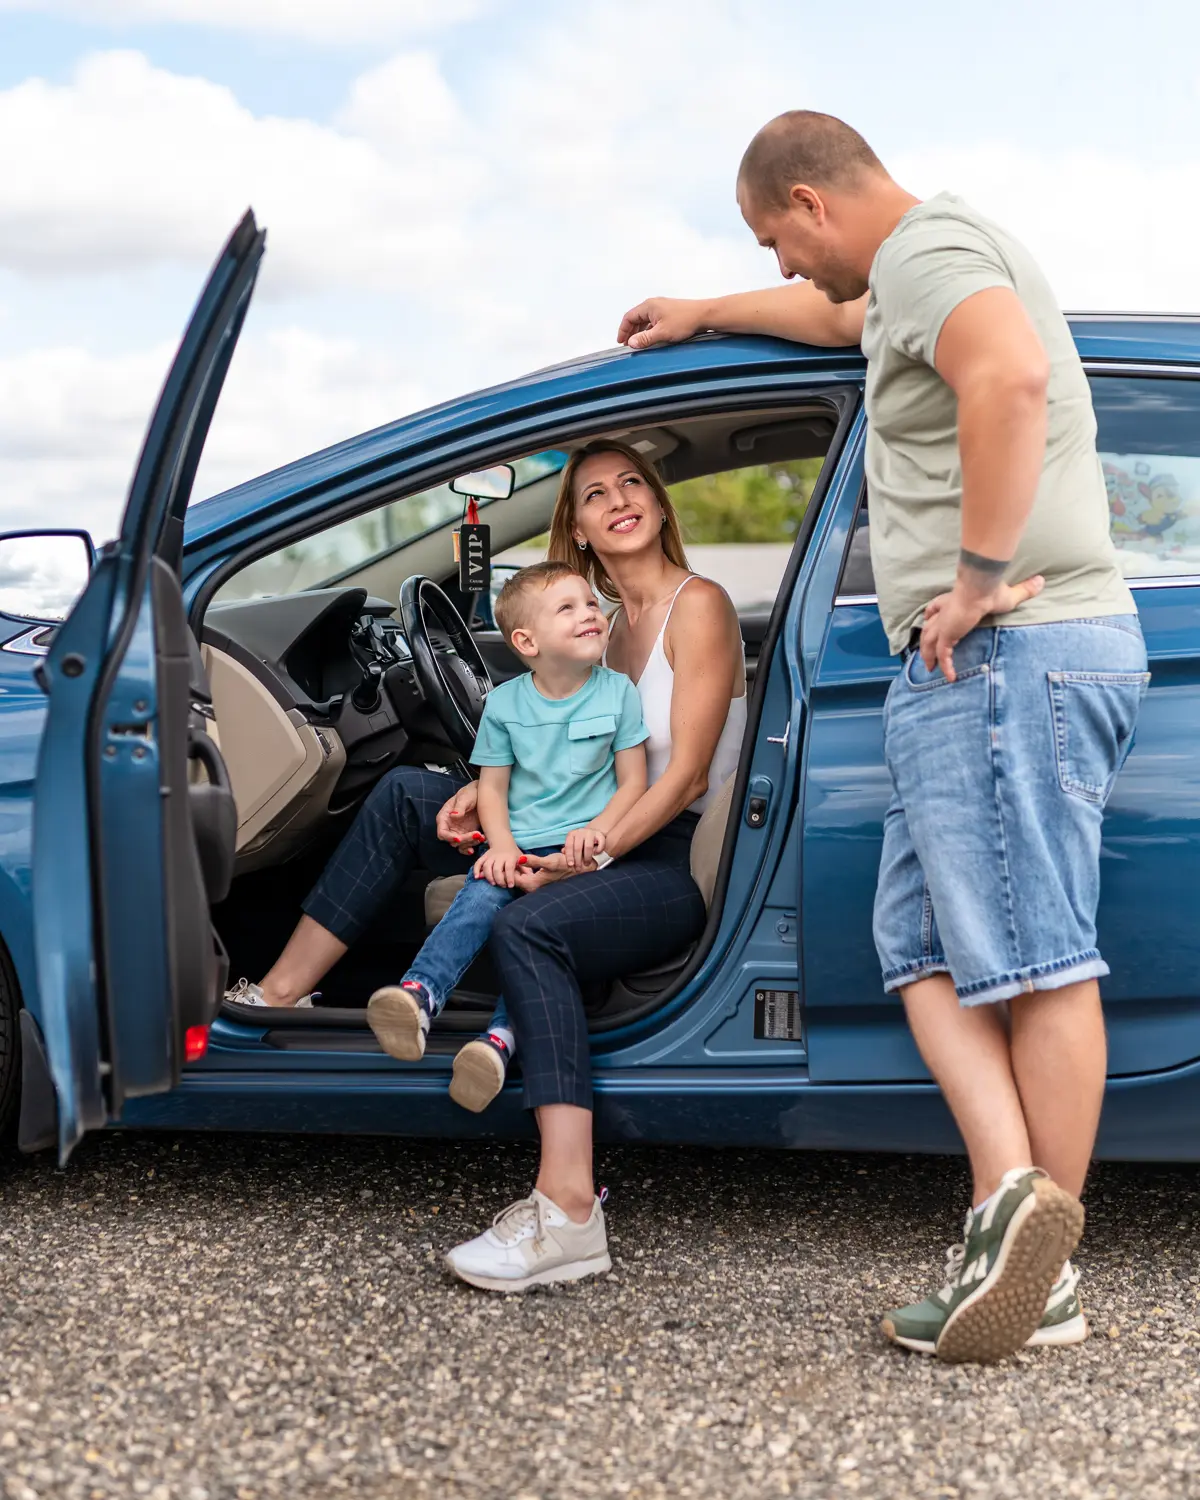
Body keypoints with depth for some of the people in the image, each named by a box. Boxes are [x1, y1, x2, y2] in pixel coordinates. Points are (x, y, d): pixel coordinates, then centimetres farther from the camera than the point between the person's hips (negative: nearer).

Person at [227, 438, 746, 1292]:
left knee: (530, 926, -38)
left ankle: (567, 1213, -45)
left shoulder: (698, 606, -8)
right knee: (405, 795, 4)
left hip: (675, 865, -9)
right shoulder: (614, 627, 17)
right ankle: (281, 992, 3)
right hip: (598, 841, 9)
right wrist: (485, 789, -1)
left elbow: (685, 778, -16)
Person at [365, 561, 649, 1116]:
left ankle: (503, 1034, -43)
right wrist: (502, 846, -10)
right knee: (482, 895, -28)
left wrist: (597, 831, -14)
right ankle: (420, 994, -47)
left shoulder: (617, 692, 3)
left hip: (584, 846, -2)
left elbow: (632, 783, 4)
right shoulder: (504, 703, 7)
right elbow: (493, 786, 8)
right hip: (521, 843, 2)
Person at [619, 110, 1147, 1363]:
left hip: (1008, 652, -11)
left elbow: (1009, 373, -30)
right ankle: (1011, 1197, -1)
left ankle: (1048, 1277, -8)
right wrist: (703, 315, 61)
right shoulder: (918, 269, 26)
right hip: (963, 669, 11)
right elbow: (832, 313, 50)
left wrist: (981, 578, -26)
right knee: (925, 946, 5)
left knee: (1032, 957, -10)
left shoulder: (927, 249, -7)